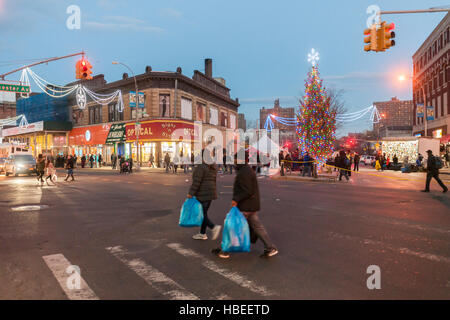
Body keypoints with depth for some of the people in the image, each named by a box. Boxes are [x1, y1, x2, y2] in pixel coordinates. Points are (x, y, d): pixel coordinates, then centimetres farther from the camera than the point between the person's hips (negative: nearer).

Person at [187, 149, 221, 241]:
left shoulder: (201, 167, -16)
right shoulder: (213, 167, 9)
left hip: (202, 194, -8)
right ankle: (202, 234, 20)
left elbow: (196, 182, -19)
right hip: (211, 193, 8)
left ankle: (214, 227, -14)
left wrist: (191, 193, -14)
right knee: (204, 213, 15)